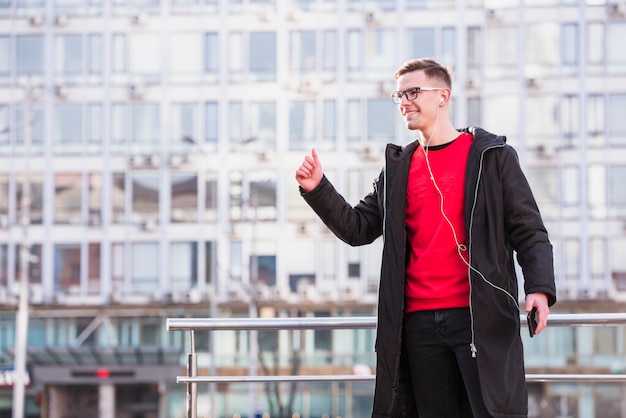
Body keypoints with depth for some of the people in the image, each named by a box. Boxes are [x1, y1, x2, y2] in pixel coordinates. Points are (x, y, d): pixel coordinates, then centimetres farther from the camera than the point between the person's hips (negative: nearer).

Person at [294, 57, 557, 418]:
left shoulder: (493, 156, 4)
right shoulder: (399, 168, 16)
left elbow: (529, 231, 1)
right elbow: (358, 228, 14)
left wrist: (540, 287, -15)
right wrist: (318, 190, -1)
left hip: (482, 317, -4)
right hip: (420, 323, 4)